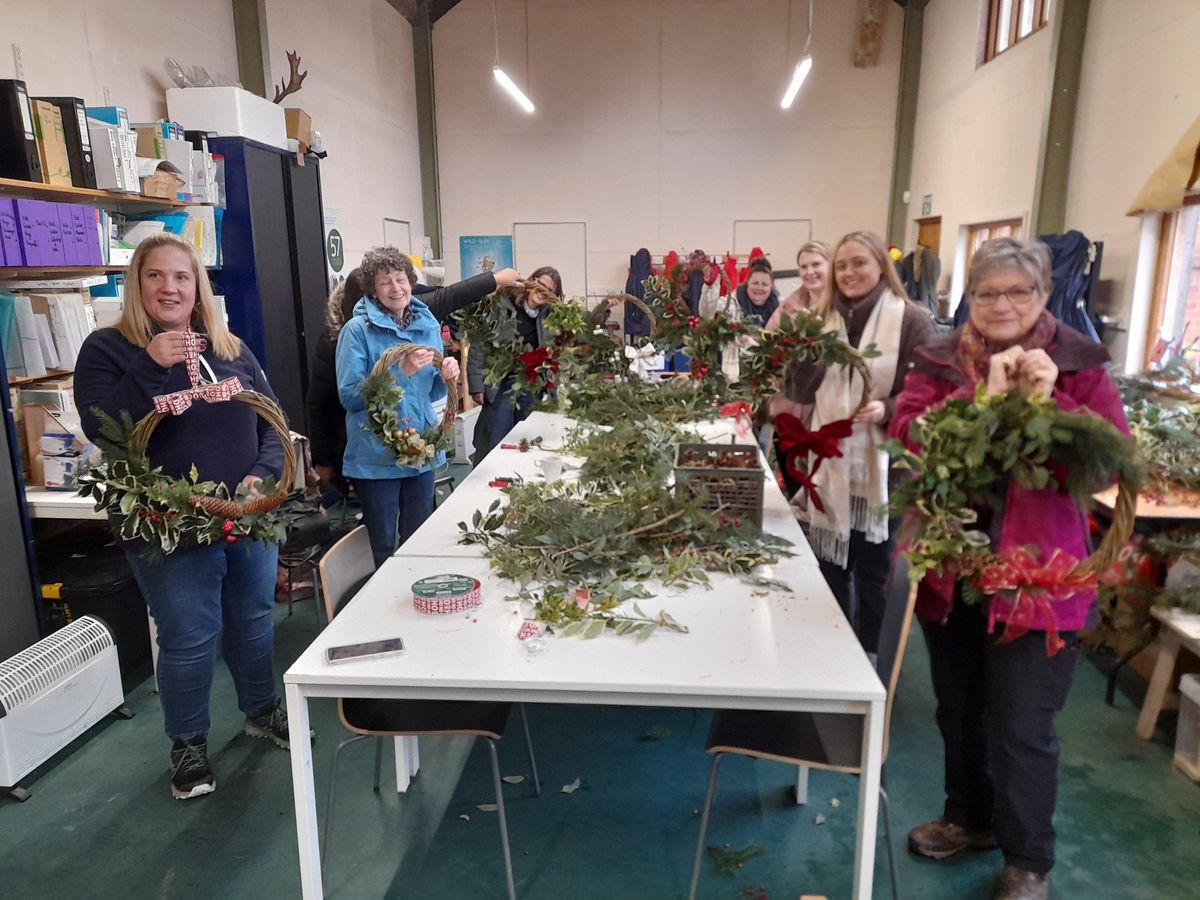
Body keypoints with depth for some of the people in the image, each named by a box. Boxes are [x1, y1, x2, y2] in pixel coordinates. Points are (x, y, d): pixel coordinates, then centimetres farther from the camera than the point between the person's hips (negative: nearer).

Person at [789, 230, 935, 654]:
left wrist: (886, 410, -26)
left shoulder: (912, 321, -7)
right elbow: (805, 395, 9)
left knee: (873, 575, 9)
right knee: (828, 570, 15)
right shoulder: (826, 318, 10)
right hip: (830, 468, 5)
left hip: (880, 471, -5)